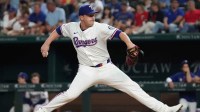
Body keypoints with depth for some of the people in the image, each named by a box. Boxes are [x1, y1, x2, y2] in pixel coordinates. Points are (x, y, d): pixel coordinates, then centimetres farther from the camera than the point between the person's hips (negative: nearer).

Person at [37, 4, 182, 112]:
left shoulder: (100, 28, -15)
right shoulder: (72, 27, -5)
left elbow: (119, 33, -27)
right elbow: (58, 31, 15)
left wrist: (129, 43, -46)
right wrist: (47, 44, 6)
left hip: (106, 68, 0)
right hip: (87, 70, 0)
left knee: (133, 87, -7)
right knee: (70, 94, -21)